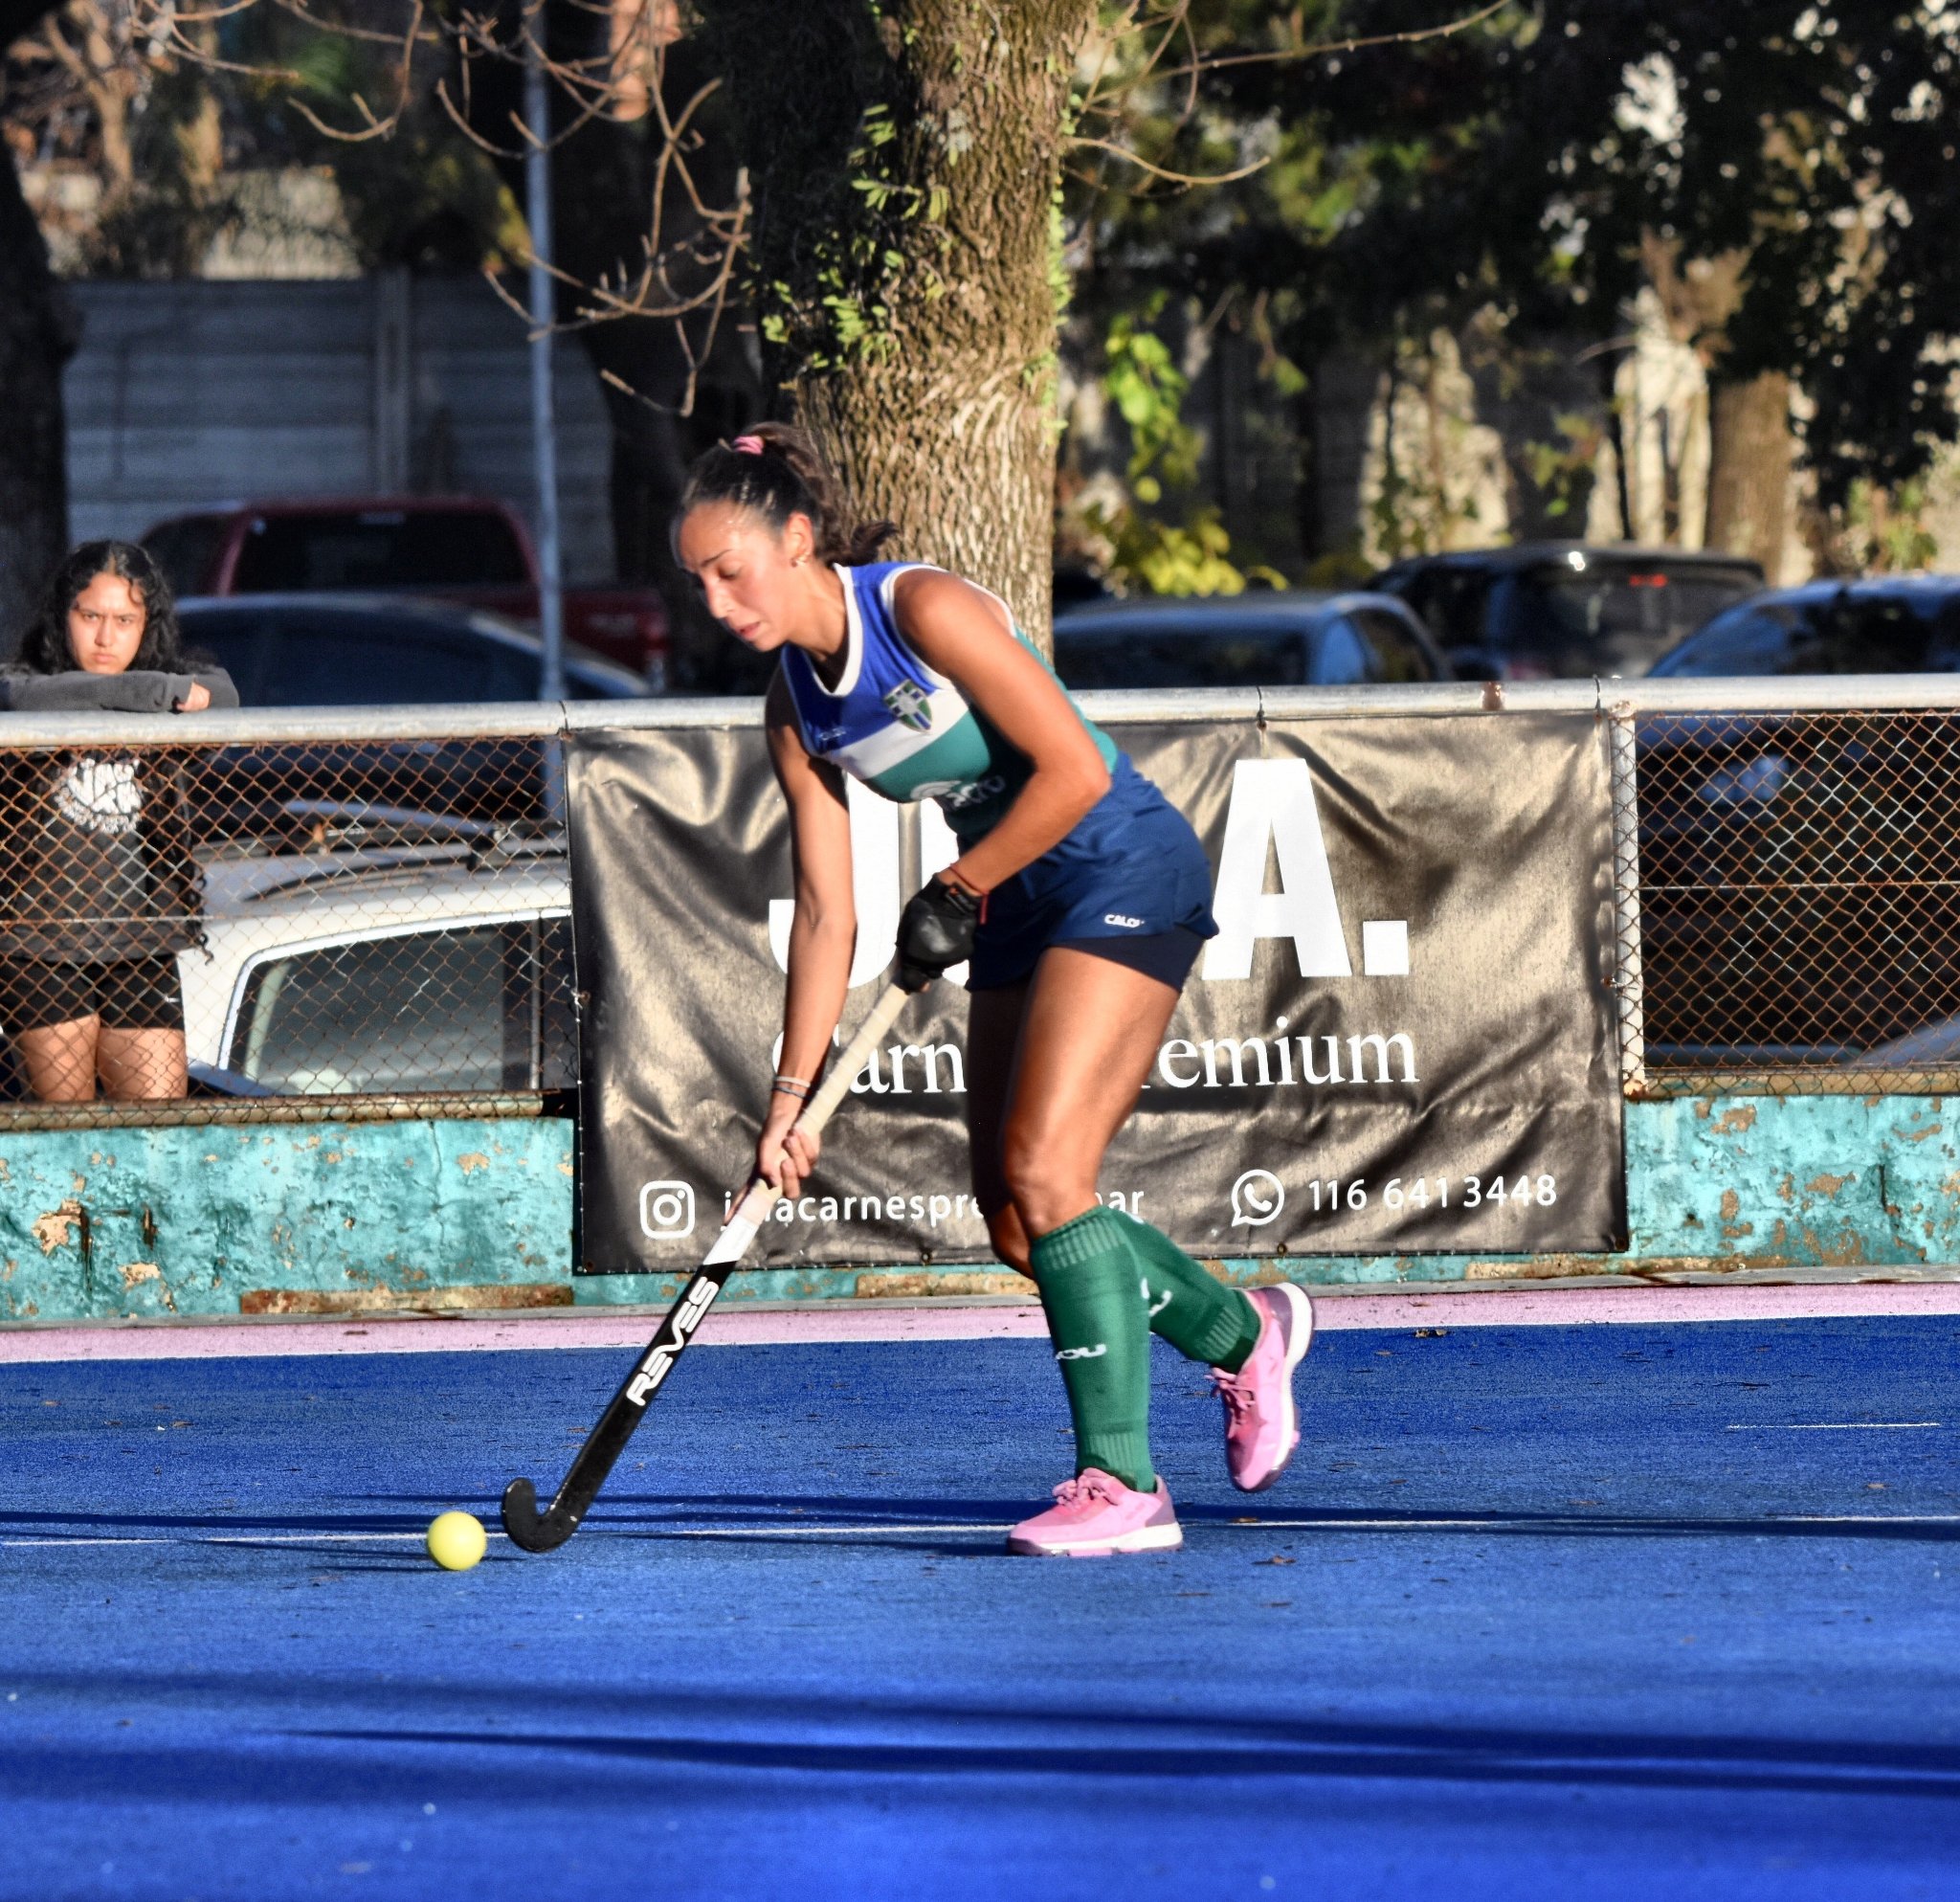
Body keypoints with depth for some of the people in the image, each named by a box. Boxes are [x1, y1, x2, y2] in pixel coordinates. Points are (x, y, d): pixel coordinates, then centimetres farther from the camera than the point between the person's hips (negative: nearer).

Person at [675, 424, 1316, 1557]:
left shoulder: (925, 611, -20)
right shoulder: (796, 711, 3)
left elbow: (1074, 770, -21)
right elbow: (827, 918, 5)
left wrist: (958, 894, -14)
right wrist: (791, 1098, -1)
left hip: (1127, 875, -8)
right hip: (1021, 910, 8)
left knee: (1042, 1171, -18)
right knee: (1015, 1219, 5)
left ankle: (1123, 1484, -15)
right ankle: (1243, 1335, 30)